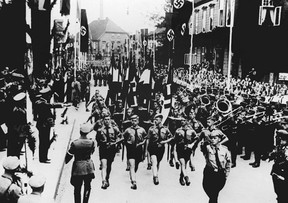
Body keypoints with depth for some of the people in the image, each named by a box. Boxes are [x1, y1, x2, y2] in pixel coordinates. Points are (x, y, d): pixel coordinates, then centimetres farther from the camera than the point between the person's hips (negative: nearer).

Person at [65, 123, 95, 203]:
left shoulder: (74, 143, -18)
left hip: (78, 167, -2)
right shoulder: (91, 142, -12)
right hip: (88, 167, 2)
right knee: (87, 186, 20)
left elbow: (69, 155, -8)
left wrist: (66, 161, 11)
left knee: (77, 188, 12)